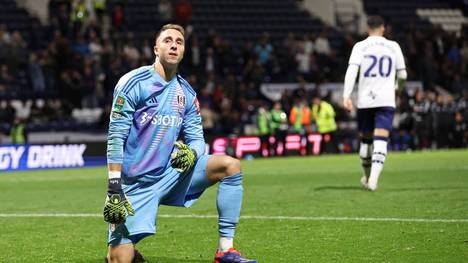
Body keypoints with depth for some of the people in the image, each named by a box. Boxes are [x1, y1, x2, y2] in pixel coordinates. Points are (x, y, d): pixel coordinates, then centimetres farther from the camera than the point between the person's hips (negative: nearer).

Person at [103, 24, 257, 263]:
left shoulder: (186, 93, 8)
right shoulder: (133, 82, -9)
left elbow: (197, 138, 9)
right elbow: (116, 137, -13)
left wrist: (192, 152, -17)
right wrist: (114, 188, -20)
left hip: (172, 172, 5)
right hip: (136, 183, -5)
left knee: (231, 166, -15)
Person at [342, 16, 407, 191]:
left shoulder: (360, 46, 3)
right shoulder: (393, 47, 7)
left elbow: (352, 70, -11)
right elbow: (402, 75, 11)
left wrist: (346, 96, -16)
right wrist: (397, 86, 34)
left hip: (364, 101, 1)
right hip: (386, 101, -1)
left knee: (365, 140, 17)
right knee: (380, 140, -8)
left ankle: (367, 177, 32)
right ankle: (373, 179, -25)